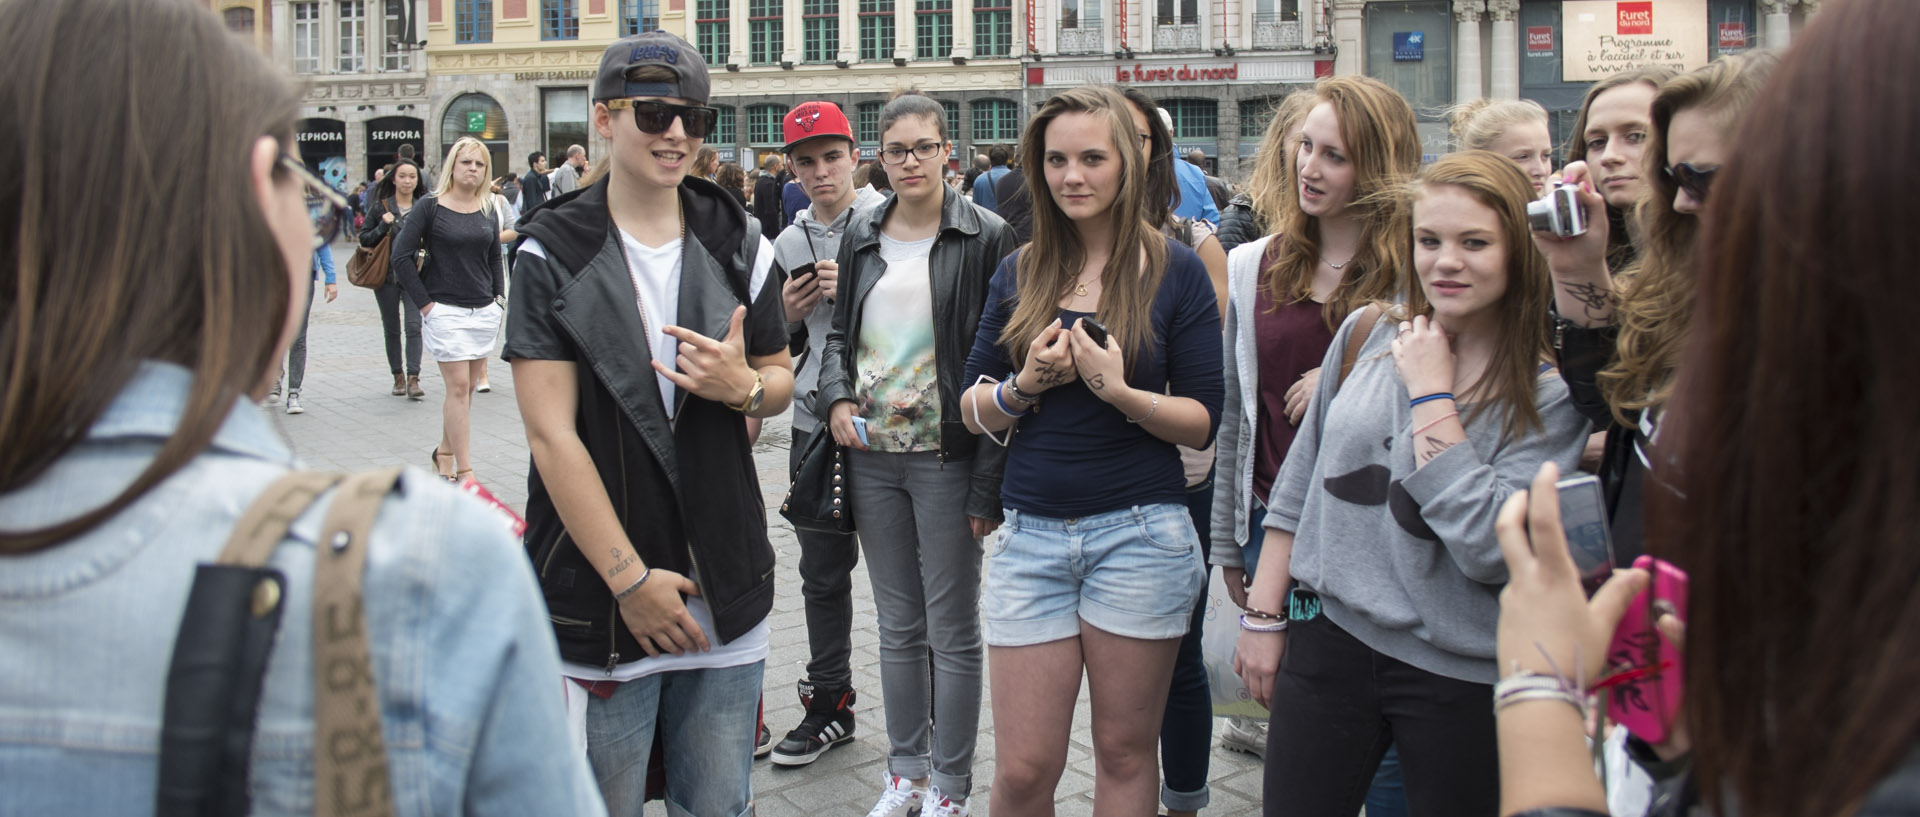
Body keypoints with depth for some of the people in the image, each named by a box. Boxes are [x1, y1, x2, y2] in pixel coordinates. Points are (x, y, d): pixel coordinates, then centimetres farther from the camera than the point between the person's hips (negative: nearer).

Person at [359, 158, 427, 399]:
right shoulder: (380, 207, 4)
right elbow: (364, 239, 4)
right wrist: (383, 227, -11)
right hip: (387, 276, 1)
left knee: (413, 326, -13)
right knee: (391, 329, 9)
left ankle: (413, 379, -15)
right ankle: (398, 377, 20)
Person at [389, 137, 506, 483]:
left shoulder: (488, 210, 9)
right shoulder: (430, 207, -6)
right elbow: (401, 257, -7)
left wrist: (498, 298, 9)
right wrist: (425, 303, -9)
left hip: (484, 311, 5)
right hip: (445, 311, -5)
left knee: (467, 387, 9)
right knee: (458, 386, -8)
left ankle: (445, 451, 28)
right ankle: (464, 472, -6)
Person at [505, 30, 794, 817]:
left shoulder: (737, 242, 6)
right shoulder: (555, 255, -6)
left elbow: (781, 381, 16)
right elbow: (552, 434, -10)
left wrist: (744, 388, -10)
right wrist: (631, 580, -14)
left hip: (727, 588, 3)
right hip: (599, 596, -3)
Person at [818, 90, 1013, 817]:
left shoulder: (985, 237, -7)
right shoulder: (862, 236, 8)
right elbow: (839, 331, 18)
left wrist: (990, 480, -15)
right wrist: (836, 396, -4)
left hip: (946, 458, -5)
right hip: (872, 457, 5)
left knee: (953, 632, 5)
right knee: (898, 626, 15)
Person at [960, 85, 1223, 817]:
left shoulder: (1176, 272, 0)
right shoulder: (1018, 274, 9)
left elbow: (1203, 422, -3)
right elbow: (973, 412, 10)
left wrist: (1120, 392, -19)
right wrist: (1025, 383, -10)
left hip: (1140, 534, -2)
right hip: (1032, 536, 2)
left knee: (1125, 752, 9)